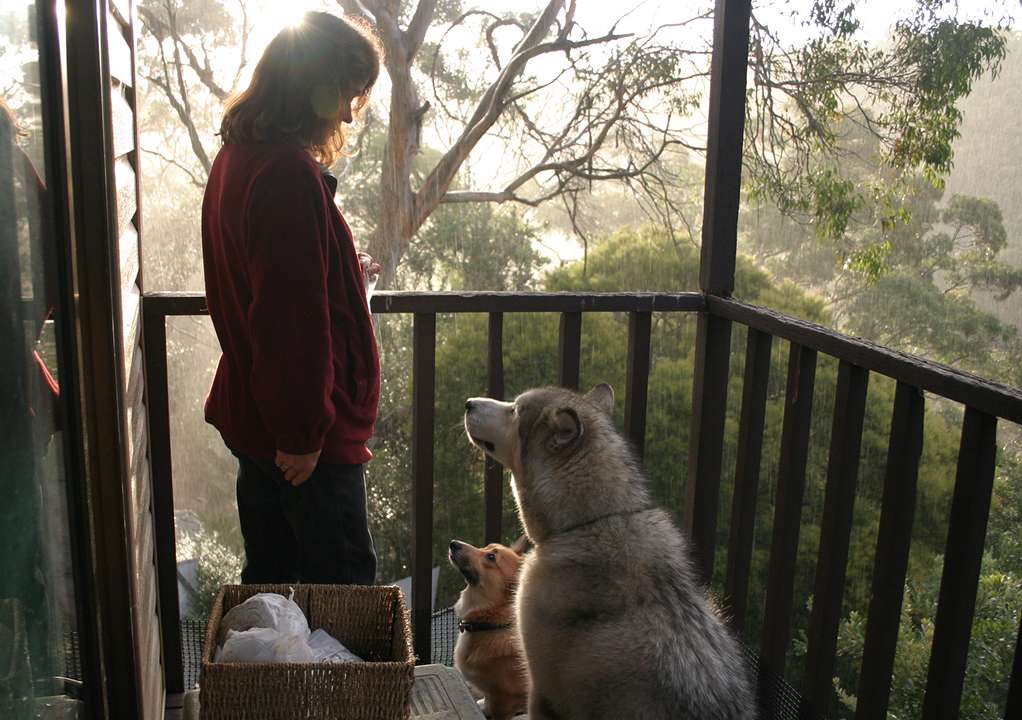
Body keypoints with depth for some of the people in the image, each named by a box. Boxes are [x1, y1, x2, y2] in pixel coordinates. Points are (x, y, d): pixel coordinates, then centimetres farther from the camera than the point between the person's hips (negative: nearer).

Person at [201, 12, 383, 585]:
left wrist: (345, 274, 17)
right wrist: (304, 431, -20)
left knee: (269, 575, 22)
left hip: (252, 414, 10)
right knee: (345, 582, 4)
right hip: (301, 430, -10)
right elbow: (293, 316, -25)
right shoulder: (288, 172, -23)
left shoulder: (238, 156, 9)